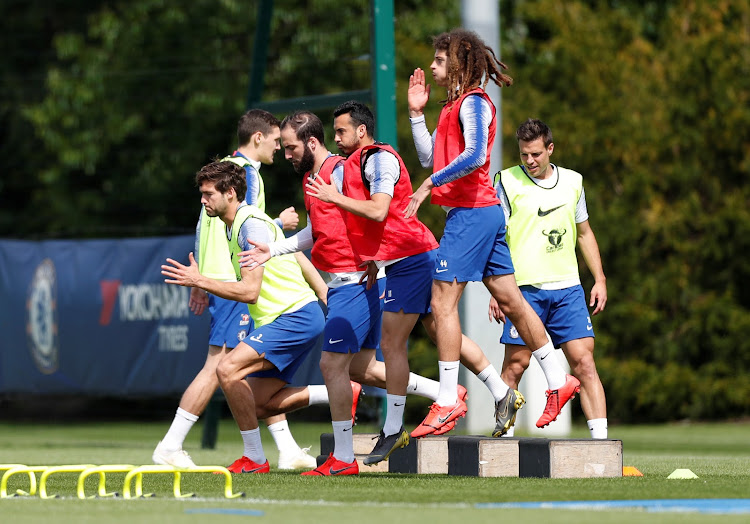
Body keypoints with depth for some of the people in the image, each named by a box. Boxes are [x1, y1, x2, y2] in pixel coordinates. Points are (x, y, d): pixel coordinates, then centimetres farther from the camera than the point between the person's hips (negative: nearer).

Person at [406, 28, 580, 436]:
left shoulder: (473, 102, -10)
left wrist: (429, 185, -21)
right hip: (484, 214, 10)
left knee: (443, 301, -11)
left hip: (472, 213, -10)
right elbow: (429, 157, 22)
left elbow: (474, 155, -24)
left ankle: (447, 402, -12)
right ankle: (558, 381, 18)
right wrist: (416, 112, 18)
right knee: (509, 300, 13)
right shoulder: (454, 105, 19)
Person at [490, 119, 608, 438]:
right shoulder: (507, 182, 0)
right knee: (516, 363, -4)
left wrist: (599, 280, 16)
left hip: (568, 288, 3)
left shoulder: (572, 181, 13)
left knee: (584, 361, -5)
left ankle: (600, 438, -8)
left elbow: (584, 233, 23)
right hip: (524, 288, -3)